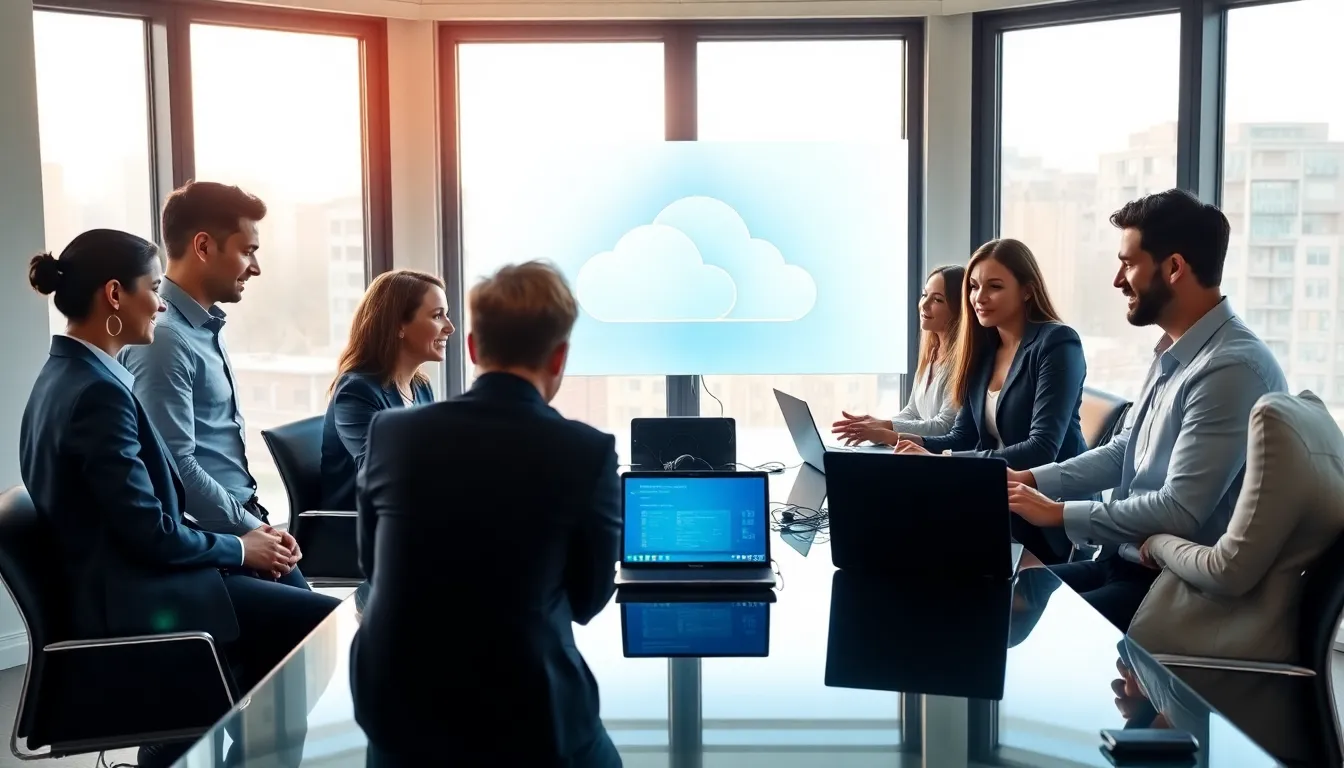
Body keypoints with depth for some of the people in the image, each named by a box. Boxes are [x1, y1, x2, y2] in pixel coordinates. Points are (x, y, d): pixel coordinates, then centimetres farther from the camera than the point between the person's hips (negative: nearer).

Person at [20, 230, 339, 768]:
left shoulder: (64, 375, 11)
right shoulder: (99, 391, -20)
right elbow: (151, 533, -21)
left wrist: (241, 539, 4)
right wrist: (241, 549, -4)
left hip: (123, 589, 10)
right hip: (137, 602, -10)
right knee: (330, 625, -11)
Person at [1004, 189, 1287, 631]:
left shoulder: (1232, 369, -23)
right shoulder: (1174, 353, 10)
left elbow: (1179, 512, -25)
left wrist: (1059, 512, -16)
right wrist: (1031, 479, 7)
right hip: (1125, 562, 10)